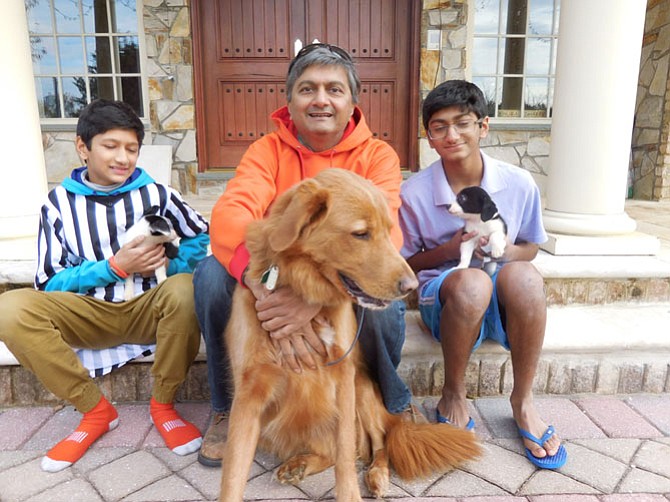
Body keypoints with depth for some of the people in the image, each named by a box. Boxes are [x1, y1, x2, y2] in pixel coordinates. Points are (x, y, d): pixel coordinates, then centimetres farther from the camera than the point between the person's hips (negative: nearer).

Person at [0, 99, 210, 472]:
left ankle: (163, 405, -10)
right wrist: (114, 266, -15)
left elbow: (203, 237, 7)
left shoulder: (156, 193, -1)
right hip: (90, 314, 2)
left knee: (184, 290, -34)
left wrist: (169, 261, -14)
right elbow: (49, 283, -1)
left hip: (148, 307, -1)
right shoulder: (59, 202, 1)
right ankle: (96, 411, -8)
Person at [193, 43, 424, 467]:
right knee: (213, 272, -24)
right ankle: (228, 407, -1)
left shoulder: (378, 155, -7)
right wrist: (270, 295, -43)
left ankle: (395, 404, 1)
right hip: (276, 282, 2)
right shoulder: (268, 150, -5)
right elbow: (230, 214, -24)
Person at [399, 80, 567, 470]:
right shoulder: (414, 193, -9)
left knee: (522, 274, -33)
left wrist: (508, 252, -14)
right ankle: (454, 395, -10)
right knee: (472, 281, -37)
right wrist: (449, 250, -17)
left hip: (504, 305, 2)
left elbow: (531, 248, 10)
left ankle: (523, 399, -10)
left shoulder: (519, 184, -5)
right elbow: (406, 263, 1)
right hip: (444, 298, -2)